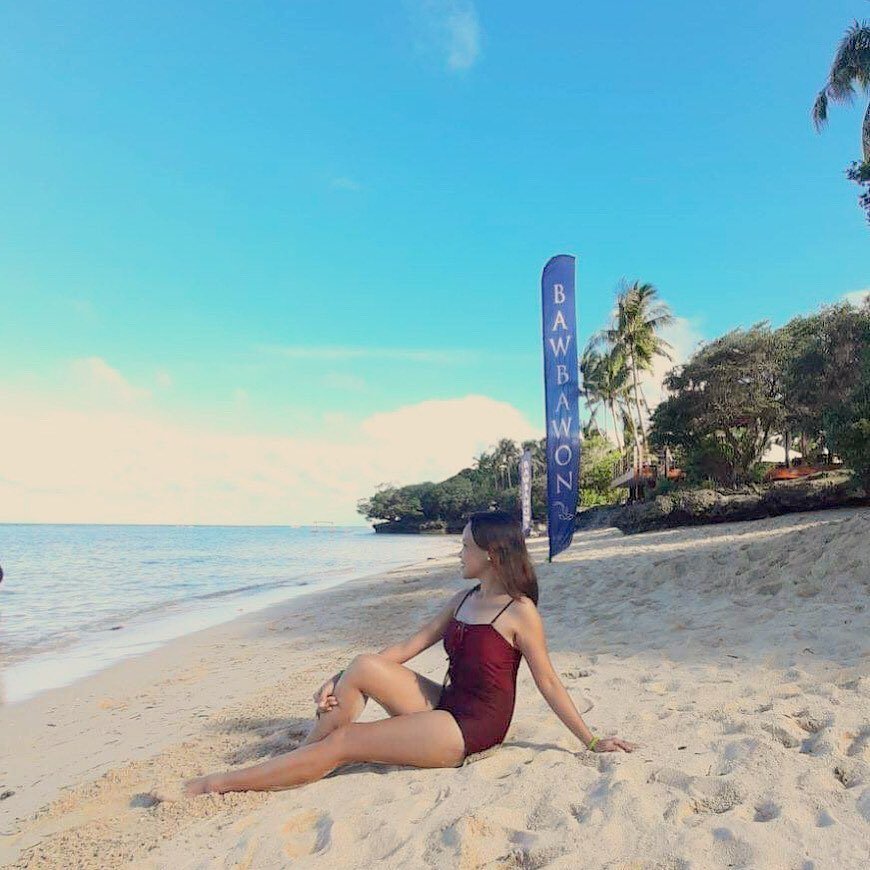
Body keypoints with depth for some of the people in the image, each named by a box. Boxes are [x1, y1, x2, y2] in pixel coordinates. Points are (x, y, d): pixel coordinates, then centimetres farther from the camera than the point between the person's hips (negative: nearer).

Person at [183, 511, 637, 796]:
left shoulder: (519, 611, -15)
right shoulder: (463, 600, 7)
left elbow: (548, 683, -9)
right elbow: (407, 647, 5)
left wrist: (591, 741, -9)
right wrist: (339, 681, -2)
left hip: (472, 730, -7)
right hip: (444, 705, 7)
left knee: (341, 742, -11)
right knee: (364, 667, -16)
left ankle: (217, 784, -1)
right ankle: (297, 761, -4)